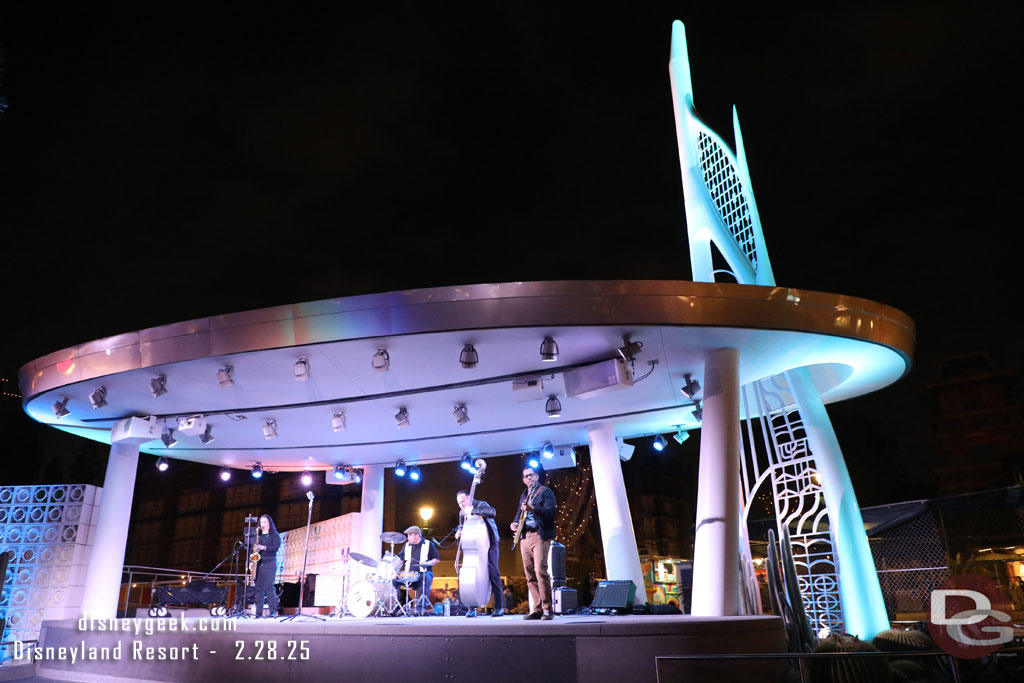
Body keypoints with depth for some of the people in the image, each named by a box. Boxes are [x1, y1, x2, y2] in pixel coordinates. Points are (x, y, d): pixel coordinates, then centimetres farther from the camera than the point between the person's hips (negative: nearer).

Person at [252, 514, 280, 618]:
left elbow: (276, 547, -8)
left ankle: (273, 611, -9)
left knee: (269, 587, -11)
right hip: (258, 563, 5)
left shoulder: (274, 535, 4)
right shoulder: (258, 535, 18)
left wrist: (264, 547, -20)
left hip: (270, 563, -5)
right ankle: (258, 612, 4)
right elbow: (254, 547, 18)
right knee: (259, 587, 1)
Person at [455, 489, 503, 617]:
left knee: (493, 572, -8)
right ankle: (472, 608, 3)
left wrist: (473, 511, -32)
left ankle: (499, 607, 0)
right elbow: (461, 526, 23)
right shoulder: (462, 513, 10)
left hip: (489, 544, -5)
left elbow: (492, 512, -28)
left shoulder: (481, 505, -8)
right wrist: (459, 532, -1)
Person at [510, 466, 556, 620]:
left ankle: (547, 609, -12)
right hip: (525, 537, 7)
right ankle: (537, 609, 9)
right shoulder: (523, 496, 23)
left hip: (540, 535, -7)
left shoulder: (546, 492, 2)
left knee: (540, 570, -17)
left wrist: (533, 509, -25)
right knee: (530, 574, 4)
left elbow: (550, 511, -11)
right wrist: (515, 523, 4)